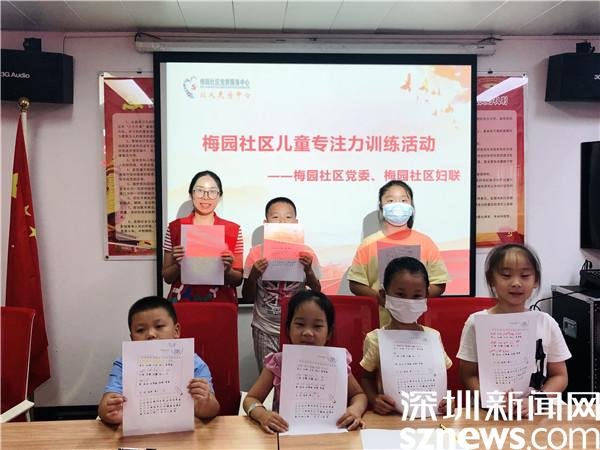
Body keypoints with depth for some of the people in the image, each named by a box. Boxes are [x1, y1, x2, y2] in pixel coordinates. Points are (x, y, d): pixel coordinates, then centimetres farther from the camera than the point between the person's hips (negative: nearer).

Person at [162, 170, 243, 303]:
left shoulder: (233, 230, 4)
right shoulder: (175, 228, 5)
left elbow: (238, 280, 8)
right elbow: (167, 277, 10)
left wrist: (228, 271, -11)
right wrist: (178, 265, -9)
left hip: (220, 302, 0)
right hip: (182, 302, 0)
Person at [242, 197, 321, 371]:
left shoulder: (306, 254, -4)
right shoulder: (257, 253, -4)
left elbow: (317, 295, 1)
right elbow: (248, 297, 1)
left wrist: (309, 271, -16)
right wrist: (253, 275, -17)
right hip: (265, 330, 0)